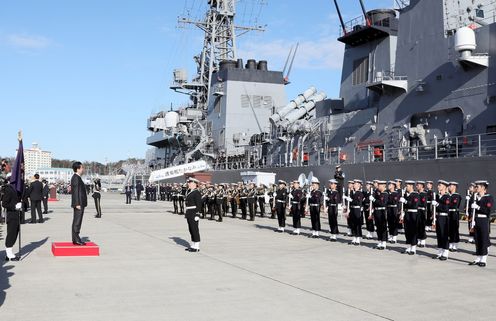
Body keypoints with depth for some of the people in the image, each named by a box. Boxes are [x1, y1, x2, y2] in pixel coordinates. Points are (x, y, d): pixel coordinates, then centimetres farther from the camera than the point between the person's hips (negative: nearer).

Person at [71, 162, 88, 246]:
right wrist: (77, 204, -22)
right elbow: (76, 191, -20)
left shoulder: (77, 177, 17)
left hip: (79, 203, 11)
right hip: (79, 203, -11)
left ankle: (75, 239, 16)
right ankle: (76, 239, -7)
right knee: (77, 222, -8)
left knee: (76, 222, 12)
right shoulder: (76, 178, -15)